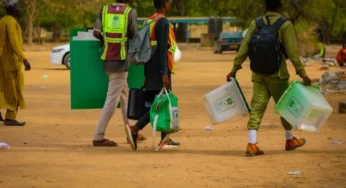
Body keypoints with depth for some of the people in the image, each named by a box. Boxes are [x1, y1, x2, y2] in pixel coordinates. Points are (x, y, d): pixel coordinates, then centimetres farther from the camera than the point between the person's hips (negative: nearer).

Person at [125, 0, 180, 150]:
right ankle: (135, 129, -17)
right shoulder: (163, 22, -12)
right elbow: (162, 49, -19)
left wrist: (146, 74, 21)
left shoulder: (149, 21, 15)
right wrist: (165, 73, -22)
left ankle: (165, 139, 12)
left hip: (151, 70, 9)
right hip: (160, 69, -9)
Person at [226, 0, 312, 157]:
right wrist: (302, 73, -10)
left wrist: (234, 69, 8)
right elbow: (292, 51, -11)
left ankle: (251, 144, -10)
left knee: (257, 108, 0)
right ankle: (290, 140, 27)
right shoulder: (285, 25, -6)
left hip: (258, 74, 3)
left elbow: (244, 49, 3)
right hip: (277, 74, -3)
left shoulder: (255, 24, 5)